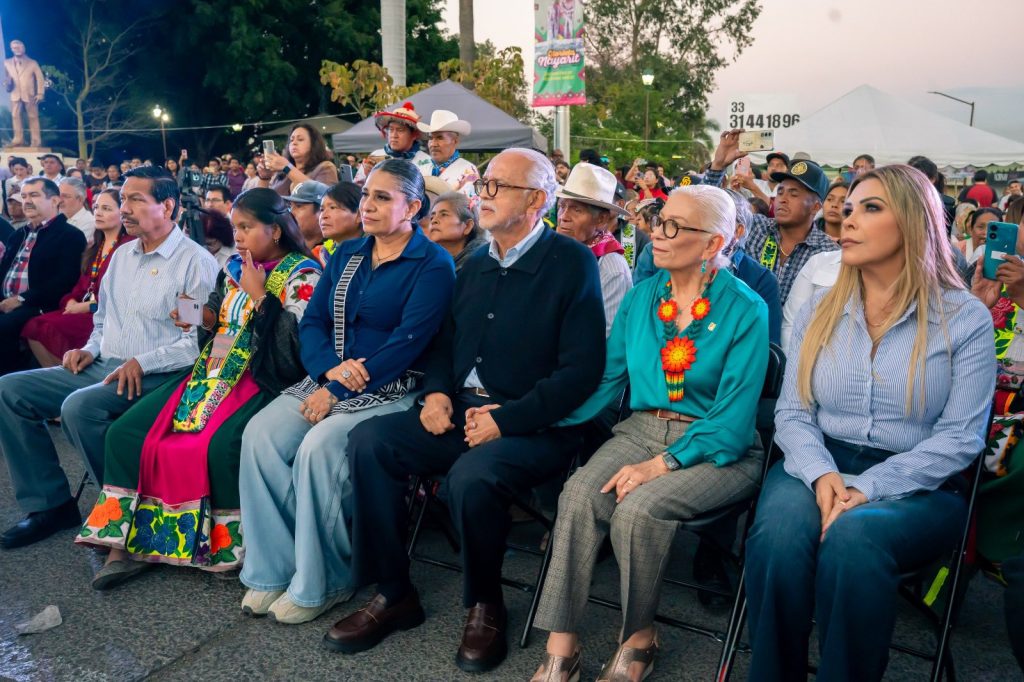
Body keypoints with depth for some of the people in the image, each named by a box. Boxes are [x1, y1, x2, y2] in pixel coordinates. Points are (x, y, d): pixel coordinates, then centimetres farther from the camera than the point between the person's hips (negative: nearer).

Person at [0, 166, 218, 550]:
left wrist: (143, 363, -21)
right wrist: (91, 349, 8)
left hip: (155, 375, -8)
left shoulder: (196, 261, -10)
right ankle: (50, 504, 4)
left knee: (80, 407, -32)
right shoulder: (121, 256, 17)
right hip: (103, 366, 9)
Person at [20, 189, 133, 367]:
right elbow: (83, 283, 20)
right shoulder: (95, 247, 22)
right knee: (33, 326, -13)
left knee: (50, 329, -23)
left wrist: (87, 306, -14)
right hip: (82, 310, 8)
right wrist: (72, 302, -1)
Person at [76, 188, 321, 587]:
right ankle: (129, 540, 2)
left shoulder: (302, 274, -5)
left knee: (219, 445, -34)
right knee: (127, 432, -6)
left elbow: (297, 342, -17)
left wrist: (259, 294, -13)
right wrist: (204, 319, 3)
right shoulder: (234, 269, 17)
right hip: (215, 372, 8)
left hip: (263, 379, -7)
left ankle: (231, 544, -13)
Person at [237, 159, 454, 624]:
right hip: (328, 379, 6)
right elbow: (312, 321, 12)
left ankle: (318, 585, -9)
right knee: (260, 436, -17)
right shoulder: (347, 254, 16)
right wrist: (330, 367, -11)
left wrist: (338, 391, -18)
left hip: (391, 390, -6)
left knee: (317, 448, -29)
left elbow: (407, 342, -16)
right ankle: (272, 571, -5)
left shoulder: (432, 265, -6)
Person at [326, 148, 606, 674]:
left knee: (471, 476, -33)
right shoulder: (475, 266, 15)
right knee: (369, 440, -12)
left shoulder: (572, 263, -7)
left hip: (534, 427, -6)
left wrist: (508, 419, -20)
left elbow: (581, 370, -14)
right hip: (461, 413, 7)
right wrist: (436, 391, 0)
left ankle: (486, 605, -3)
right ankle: (393, 594, 1)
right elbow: (445, 341, 21)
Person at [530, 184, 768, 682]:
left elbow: (733, 417, -13)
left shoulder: (745, 309, -7)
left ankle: (638, 637, -4)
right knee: (579, 495, -25)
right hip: (641, 430, 4)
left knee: (639, 507, -30)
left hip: (716, 449, -4)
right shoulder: (641, 297, 8)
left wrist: (661, 464, -23)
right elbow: (607, 379, 7)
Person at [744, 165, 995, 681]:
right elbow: (792, 413, 4)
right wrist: (822, 474, -17)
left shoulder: (965, 318, 0)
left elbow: (960, 437, -7)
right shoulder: (820, 311, 10)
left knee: (851, 538, -35)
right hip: (819, 468, 3)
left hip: (917, 486, -2)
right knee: (780, 532, -31)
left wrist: (868, 488, -20)